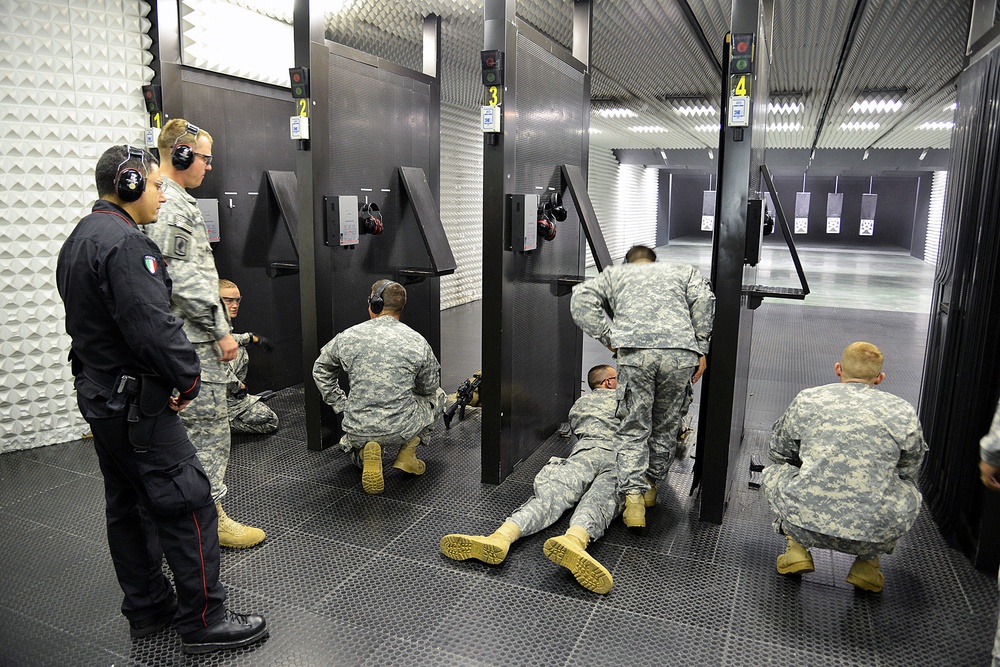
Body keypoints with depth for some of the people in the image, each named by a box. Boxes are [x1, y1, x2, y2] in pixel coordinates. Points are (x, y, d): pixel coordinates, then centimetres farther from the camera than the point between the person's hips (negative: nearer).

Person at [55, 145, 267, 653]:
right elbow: (153, 325, -26)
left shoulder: (78, 240, 14)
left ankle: (148, 608, 30)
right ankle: (203, 621, 5)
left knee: (128, 506, 17)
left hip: (99, 396, 11)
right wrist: (188, 378, -13)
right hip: (137, 405, -11)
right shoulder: (124, 244, -20)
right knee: (186, 503, -4)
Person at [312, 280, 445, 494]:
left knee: (352, 443, 40)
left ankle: (364, 453, 0)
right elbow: (429, 387, 7)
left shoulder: (347, 337, -2)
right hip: (403, 429, -1)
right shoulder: (417, 342, -7)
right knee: (436, 396, 29)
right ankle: (407, 454, 12)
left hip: (359, 430, 1)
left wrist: (341, 405, 21)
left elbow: (321, 371, 12)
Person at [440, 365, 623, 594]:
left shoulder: (578, 404, 35)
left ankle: (503, 535, -48)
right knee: (600, 500, -28)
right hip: (622, 456, 0)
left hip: (586, 451, 1)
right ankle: (575, 538, -63)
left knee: (552, 493, -20)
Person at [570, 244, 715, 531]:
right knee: (666, 428, 17)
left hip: (635, 352, -1)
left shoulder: (614, 273, 30)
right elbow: (704, 300, 10)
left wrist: (609, 337, 11)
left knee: (633, 429, 6)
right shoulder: (683, 271, 33)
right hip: (681, 353, 2)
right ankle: (651, 485, 29)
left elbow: (581, 299, 11)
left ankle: (633, 497, -5)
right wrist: (701, 349, 9)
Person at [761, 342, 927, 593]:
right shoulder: (903, 412, 7)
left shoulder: (807, 400, 7)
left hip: (807, 522, 0)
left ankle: (797, 549, 17)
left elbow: (779, 452, 20)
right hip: (877, 535, 1)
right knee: (908, 490, 32)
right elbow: (909, 469, 22)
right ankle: (867, 563, 21)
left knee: (773, 472, 29)